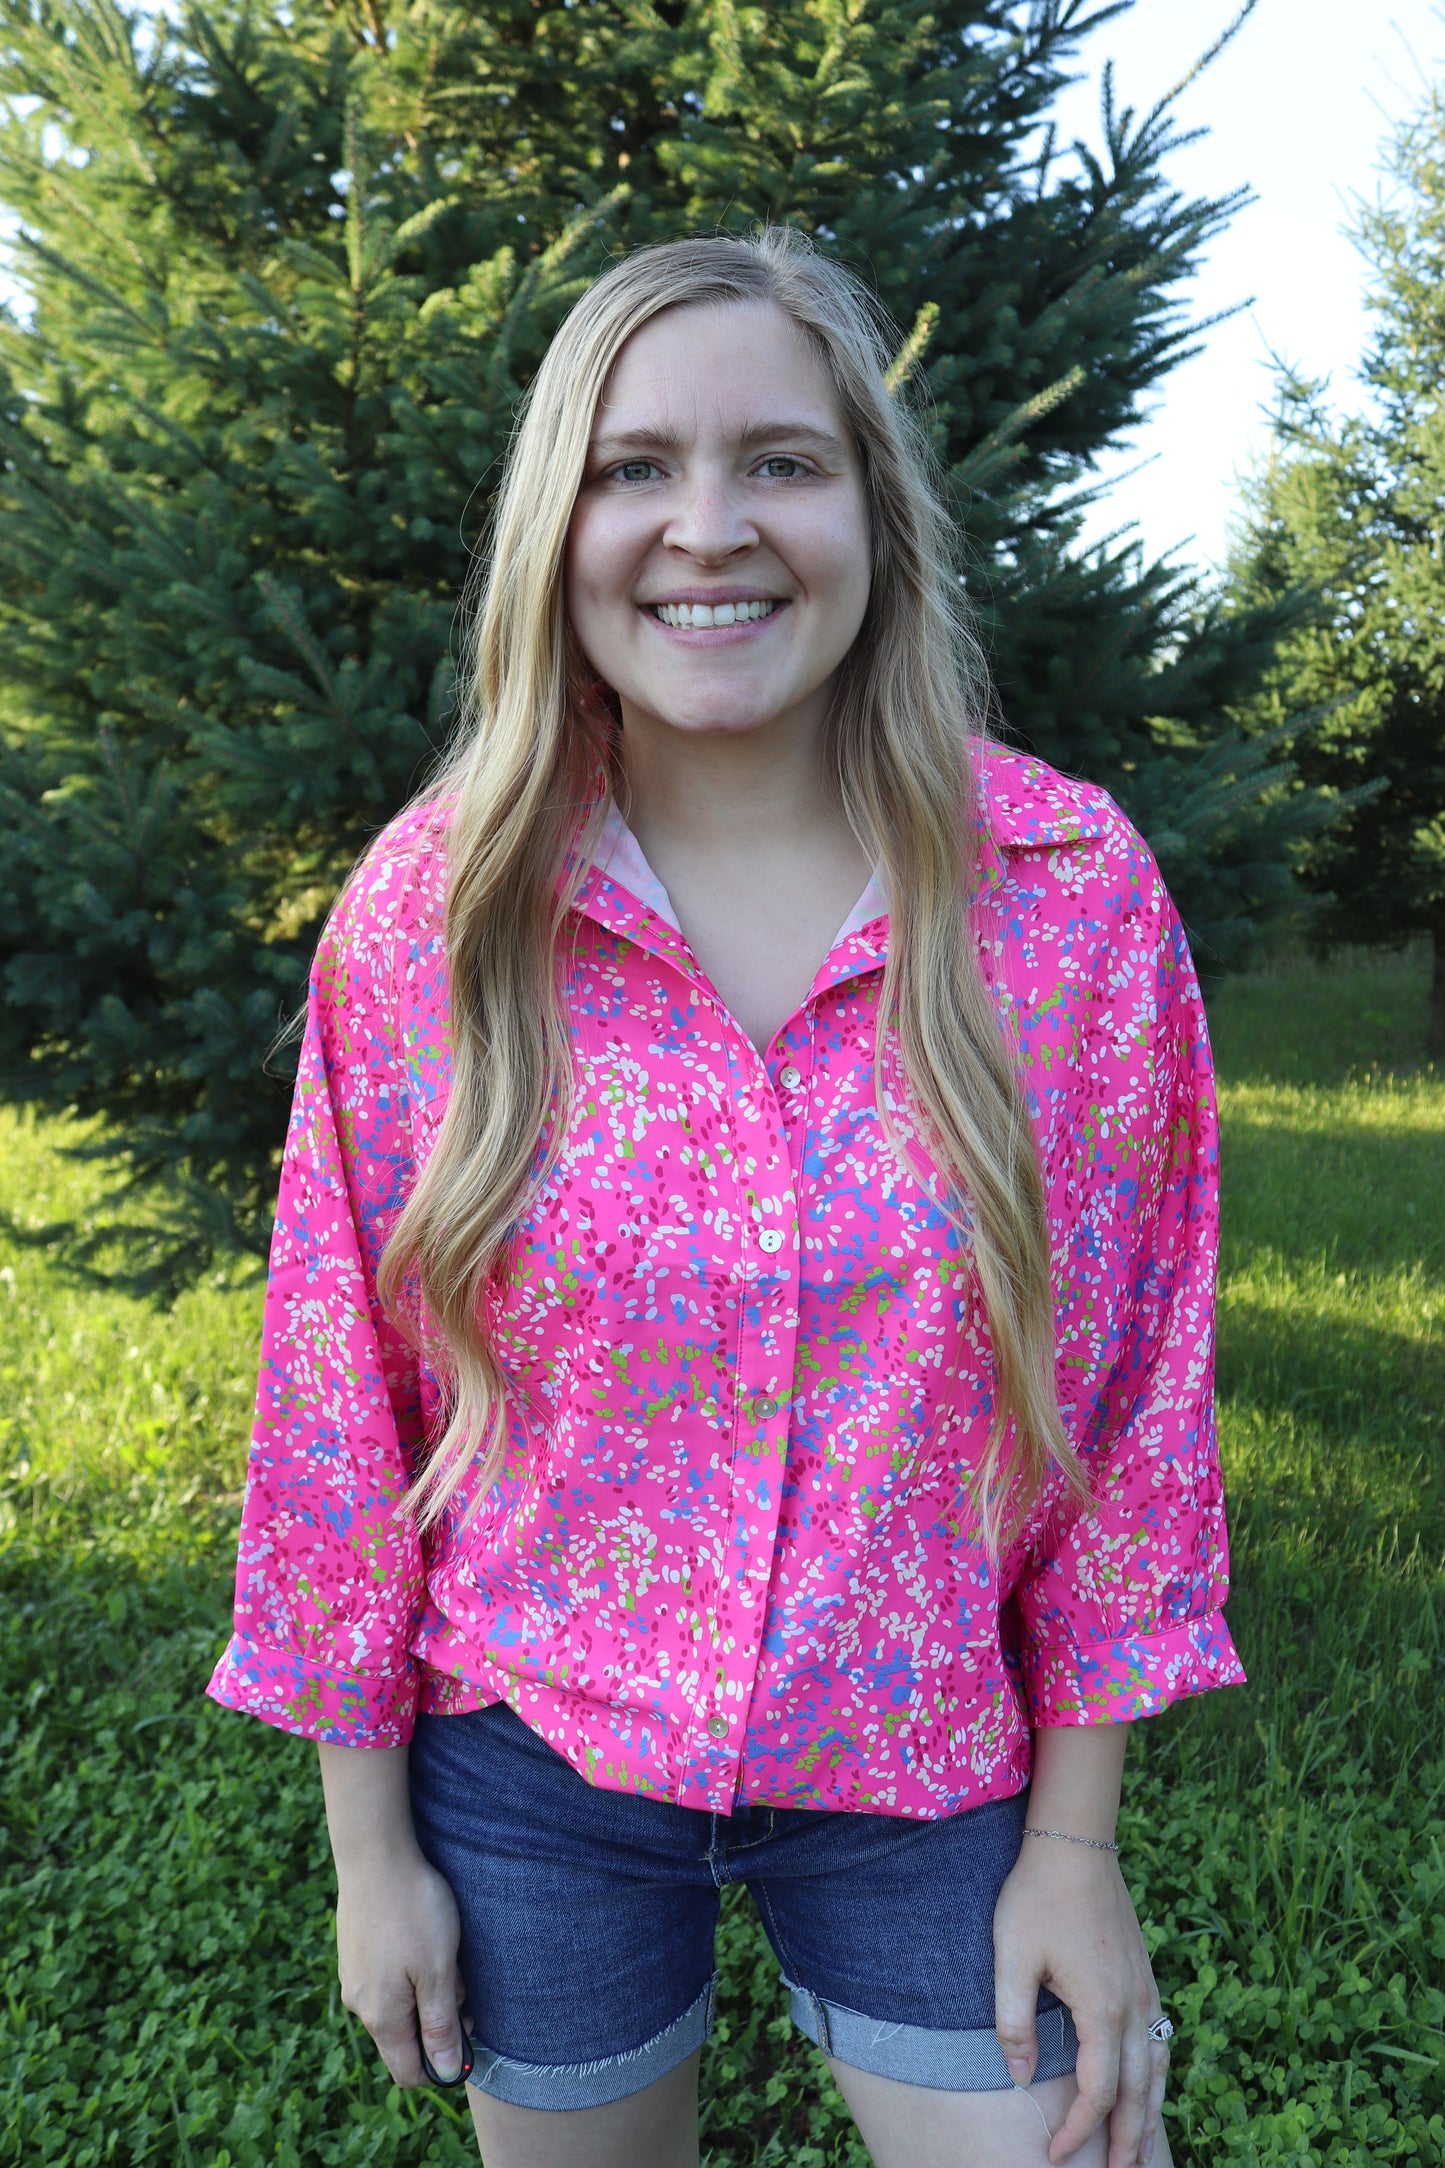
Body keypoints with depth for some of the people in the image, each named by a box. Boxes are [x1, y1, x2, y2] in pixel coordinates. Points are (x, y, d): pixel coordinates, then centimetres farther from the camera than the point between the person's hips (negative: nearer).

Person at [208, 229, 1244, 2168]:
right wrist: (371, 1842, 0)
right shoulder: (431, 904, -11)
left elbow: (1130, 1385, -5)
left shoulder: (1075, 886, -11)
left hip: (934, 1774, 0)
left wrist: (1075, 1841, -3)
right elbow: (338, 1390, -5)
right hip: (530, 1777, 1)